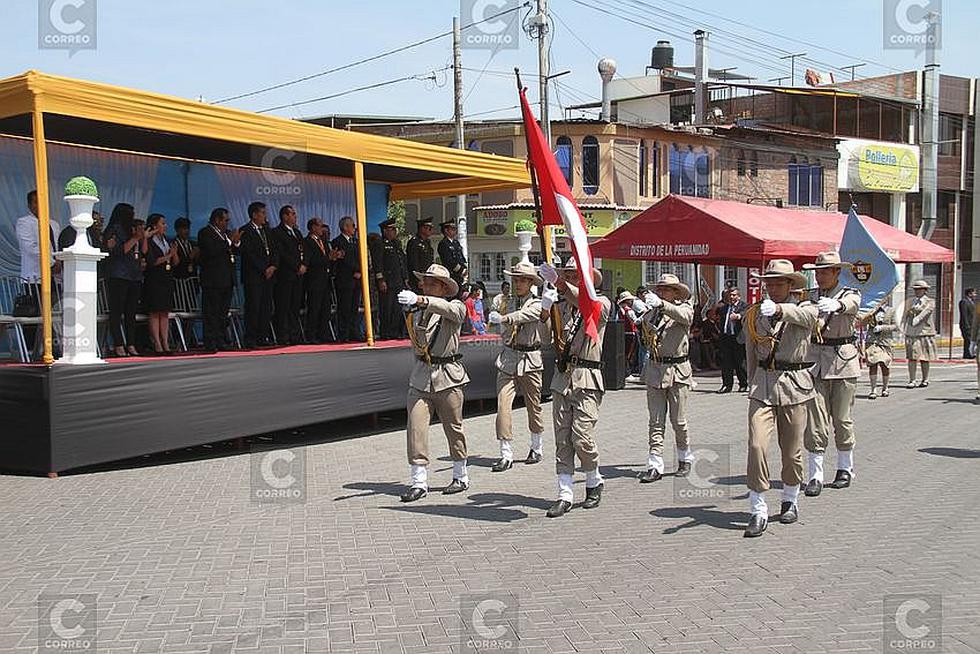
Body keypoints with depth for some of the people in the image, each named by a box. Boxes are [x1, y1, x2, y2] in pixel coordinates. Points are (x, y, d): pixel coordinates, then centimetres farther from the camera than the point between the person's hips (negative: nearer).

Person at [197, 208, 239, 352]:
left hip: (227, 280, 8)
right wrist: (230, 241, -18)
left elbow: (235, 252, 19)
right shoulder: (205, 233, -7)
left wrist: (236, 242, -1)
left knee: (224, 312, 11)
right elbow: (212, 251, -21)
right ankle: (210, 343, -5)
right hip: (212, 281, -8)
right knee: (211, 313, -5)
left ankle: (222, 342, 16)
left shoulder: (226, 233, 18)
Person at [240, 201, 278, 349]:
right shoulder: (245, 231, -6)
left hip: (268, 275, 7)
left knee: (266, 307, 5)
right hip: (253, 276, -7)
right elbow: (249, 254, -12)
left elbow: (274, 250, 16)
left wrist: (273, 266, -1)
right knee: (253, 307, -6)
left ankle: (263, 337, 10)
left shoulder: (266, 230, 18)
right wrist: (264, 270, -11)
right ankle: (250, 340, -3)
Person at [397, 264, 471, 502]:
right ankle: (419, 482, -4)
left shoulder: (455, 307, -3)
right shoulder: (418, 311, 14)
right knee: (416, 427, -7)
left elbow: (450, 309, -29)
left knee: (454, 428, 7)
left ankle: (461, 477, 23)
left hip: (447, 377, -4)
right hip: (420, 377, 4)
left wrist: (420, 300, -40)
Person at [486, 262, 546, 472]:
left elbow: (525, 315, -26)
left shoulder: (537, 304, -2)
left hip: (530, 360, -3)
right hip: (507, 359, 3)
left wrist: (503, 318, -37)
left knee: (533, 407, 9)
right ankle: (506, 454, -8)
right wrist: (501, 324, 5)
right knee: (503, 404, -11)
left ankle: (536, 449, 29)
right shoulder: (509, 304, 12)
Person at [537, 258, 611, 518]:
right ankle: (565, 494, 6)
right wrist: (545, 307, -10)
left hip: (587, 379, -5)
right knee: (562, 439, 2)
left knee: (581, 437, -10)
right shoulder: (563, 305, 16)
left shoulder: (602, 302, 3)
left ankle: (594, 482, 15)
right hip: (562, 377, 5)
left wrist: (560, 283, -30)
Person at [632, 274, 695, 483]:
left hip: (678, 370, -3)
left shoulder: (684, 307, 0)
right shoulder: (652, 310, 9)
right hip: (654, 369, 3)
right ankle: (655, 466, 2)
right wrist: (640, 312, -21)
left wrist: (661, 303, -37)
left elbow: (684, 316, -23)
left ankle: (685, 459, 26)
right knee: (656, 421, 1)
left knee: (679, 421, 7)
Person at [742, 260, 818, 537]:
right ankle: (758, 511, -8)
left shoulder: (805, 309, 0)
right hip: (763, 383, 1)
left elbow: (806, 316, -26)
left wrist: (779, 309, -45)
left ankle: (790, 500, 33)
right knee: (756, 445, -13)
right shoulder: (754, 314, 8)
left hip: (794, 384, -1)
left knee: (792, 449, 9)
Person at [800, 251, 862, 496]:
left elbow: (850, 305, -24)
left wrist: (835, 305, -48)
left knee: (842, 418, 6)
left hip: (843, 360, -2)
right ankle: (815, 476, -4)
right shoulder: (810, 297, 10)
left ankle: (845, 469, 24)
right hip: (816, 360, 2)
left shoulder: (850, 294, 0)